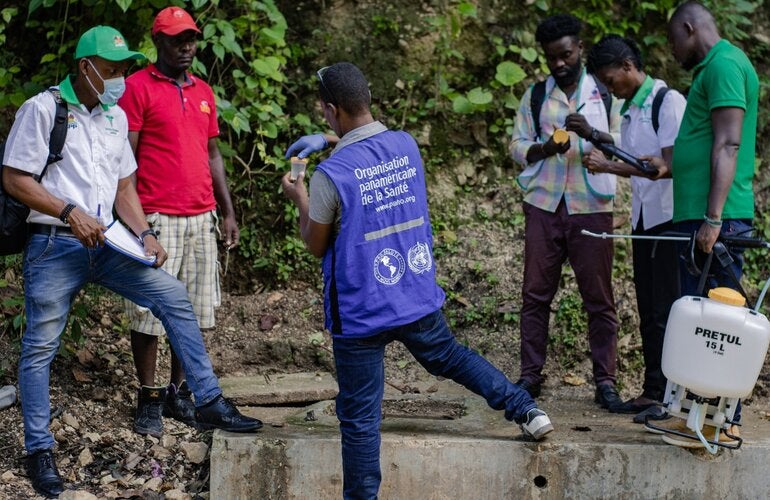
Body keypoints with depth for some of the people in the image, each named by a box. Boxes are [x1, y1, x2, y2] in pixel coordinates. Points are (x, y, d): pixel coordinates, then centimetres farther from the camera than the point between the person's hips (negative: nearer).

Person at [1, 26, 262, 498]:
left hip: (106, 243, 6)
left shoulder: (116, 116, 13)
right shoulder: (43, 109, -7)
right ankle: (40, 450, 11)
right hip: (54, 245, -6)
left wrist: (144, 234, 1)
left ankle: (210, 405, 1)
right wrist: (70, 212, -18)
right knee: (41, 346, -1)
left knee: (173, 296, -5)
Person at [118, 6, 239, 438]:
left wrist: (228, 212, 15)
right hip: (157, 219, -6)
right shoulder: (138, 87, -4)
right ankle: (149, 399, 7)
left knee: (194, 309, 8)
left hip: (202, 218, 6)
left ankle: (180, 391, 19)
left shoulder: (204, 92, 15)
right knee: (151, 311, -2)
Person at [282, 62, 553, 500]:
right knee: (451, 356, 32)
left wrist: (300, 199, 10)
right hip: (419, 297, 6)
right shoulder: (407, 145, -3)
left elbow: (316, 246, -5)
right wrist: (332, 141, 18)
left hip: (362, 313, -6)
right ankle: (526, 409, 30)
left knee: (359, 417, 5)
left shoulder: (330, 176, -19)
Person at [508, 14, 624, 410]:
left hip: (591, 207, -2)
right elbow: (517, 146, 7)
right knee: (536, 293, 3)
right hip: (544, 204, 2)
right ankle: (531, 374, 10)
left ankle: (605, 379, 5)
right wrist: (545, 148, -13)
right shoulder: (535, 96, 10)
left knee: (598, 297, -1)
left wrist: (591, 132, -18)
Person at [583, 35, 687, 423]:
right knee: (648, 310, 10)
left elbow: (669, 164, -19)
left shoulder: (669, 102, -11)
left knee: (666, 309, -7)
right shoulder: (629, 110, 15)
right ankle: (653, 391, 16)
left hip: (669, 219, -8)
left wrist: (610, 166, -20)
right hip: (643, 219, 9)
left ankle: (670, 395, -3)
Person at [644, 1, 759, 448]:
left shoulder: (723, 64, -10)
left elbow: (728, 145, -19)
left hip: (716, 216, -10)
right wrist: (668, 163, 41)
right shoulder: (715, 66, 21)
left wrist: (713, 218, -24)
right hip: (702, 214, 10)